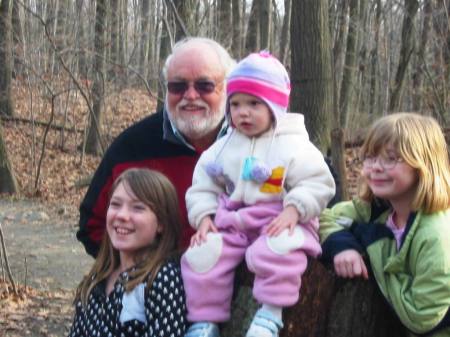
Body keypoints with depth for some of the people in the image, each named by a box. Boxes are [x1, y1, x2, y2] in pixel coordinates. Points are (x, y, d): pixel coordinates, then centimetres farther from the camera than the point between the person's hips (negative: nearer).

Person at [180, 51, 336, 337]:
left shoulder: (294, 145, -4)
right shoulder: (222, 148, 9)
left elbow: (318, 184, -8)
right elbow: (204, 188, 14)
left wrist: (293, 210, -24)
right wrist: (204, 217, -4)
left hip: (279, 223, -4)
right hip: (232, 223, 4)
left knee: (276, 250, -37)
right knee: (202, 254, -19)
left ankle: (270, 313, -20)